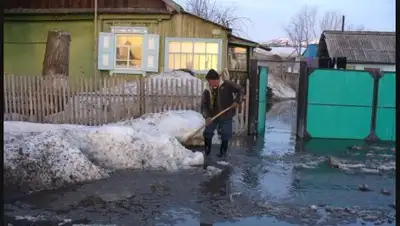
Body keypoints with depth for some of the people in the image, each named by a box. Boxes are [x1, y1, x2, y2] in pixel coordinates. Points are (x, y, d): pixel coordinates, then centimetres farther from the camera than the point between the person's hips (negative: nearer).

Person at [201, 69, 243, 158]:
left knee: (225, 134, 2)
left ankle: (223, 151, 20)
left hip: (226, 116, -3)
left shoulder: (227, 85, -12)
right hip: (212, 116, 3)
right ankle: (207, 150, 25)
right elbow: (204, 105, -8)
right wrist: (207, 117, -22)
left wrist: (237, 101, -15)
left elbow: (239, 90, -3)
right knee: (207, 133, 6)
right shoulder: (207, 91, -5)